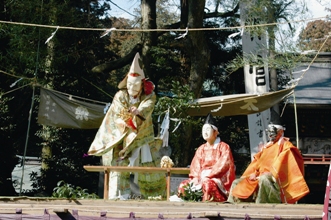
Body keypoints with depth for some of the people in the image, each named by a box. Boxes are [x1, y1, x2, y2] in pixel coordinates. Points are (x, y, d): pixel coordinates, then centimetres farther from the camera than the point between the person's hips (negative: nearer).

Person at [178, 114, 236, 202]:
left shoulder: (224, 147, 2)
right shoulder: (201, 149, 18)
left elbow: (223, 165, -10)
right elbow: (195, 166, 9)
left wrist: (207, 175, -18)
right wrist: (196, 178, -12)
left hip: (218, 179, -5)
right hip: (201, 178, 5)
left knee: (207, 184, -38)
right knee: (183, 185, -17)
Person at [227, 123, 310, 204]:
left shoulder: (285, 145, 4)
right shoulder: (266, 147, 25)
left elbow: (280, 164, -11)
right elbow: (256, 162, 19)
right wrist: (254, 174, -1)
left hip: (275, 178, -8)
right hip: (259, 177, 8)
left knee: (263, 179, -42)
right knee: (236, 183, 2)